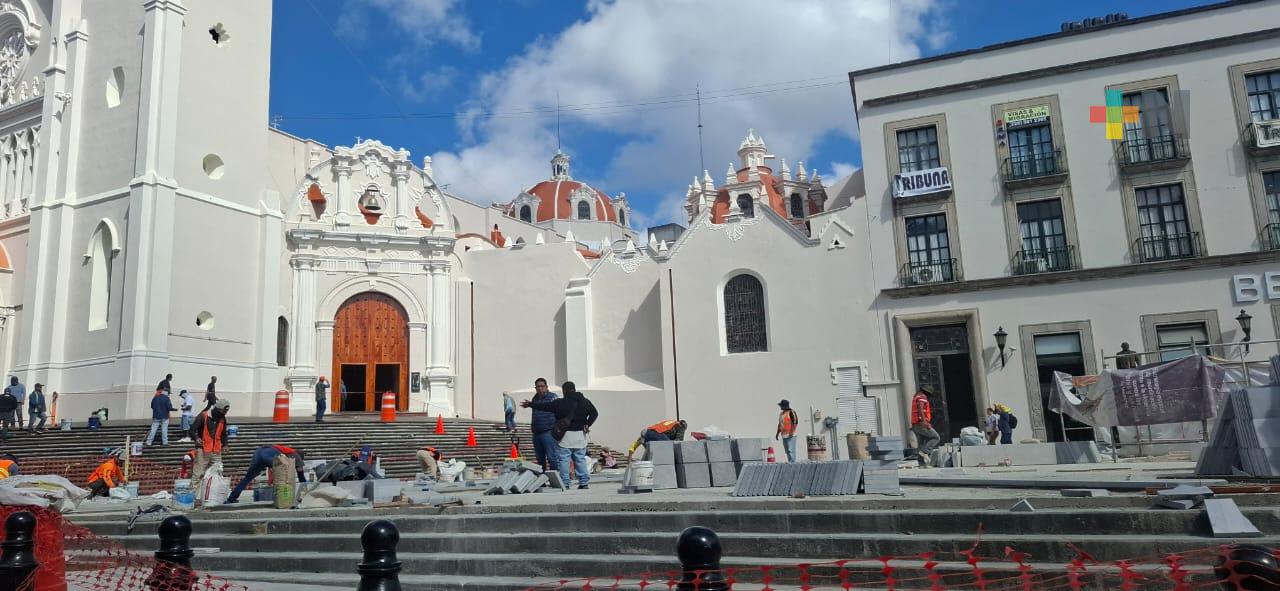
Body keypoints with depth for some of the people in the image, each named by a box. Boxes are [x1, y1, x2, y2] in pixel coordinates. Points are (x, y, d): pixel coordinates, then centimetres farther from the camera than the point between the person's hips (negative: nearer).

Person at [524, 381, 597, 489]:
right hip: (580, 435, 5)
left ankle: (565, 483, 1)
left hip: (565, 436, -5)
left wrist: (530, 404, 8)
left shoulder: (560, 403, -8)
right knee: (580, 459, 10)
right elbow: (594, 414, 7)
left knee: (563, 460, 2)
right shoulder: (585, 402, 6)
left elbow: (545, 406, -3)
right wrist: (587, 425, 5)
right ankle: (584, 482, 9)